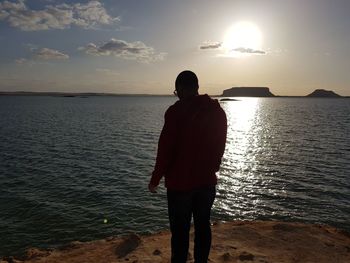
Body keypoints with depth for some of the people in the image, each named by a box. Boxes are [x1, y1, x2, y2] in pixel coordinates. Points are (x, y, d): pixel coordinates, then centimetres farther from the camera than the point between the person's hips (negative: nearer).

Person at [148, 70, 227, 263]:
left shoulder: (177, 111, -15)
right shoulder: (218, 111, 2)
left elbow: (165, 149, -15)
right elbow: (220, 147, 7)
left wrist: (155, 179, -4)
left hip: (180, 183, -5)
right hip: (207, 181, 6)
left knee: (180, 230, 8)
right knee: (203, 225, 18)